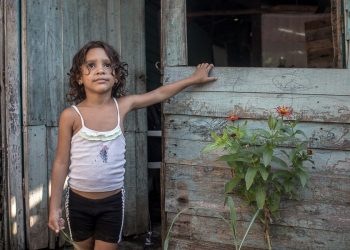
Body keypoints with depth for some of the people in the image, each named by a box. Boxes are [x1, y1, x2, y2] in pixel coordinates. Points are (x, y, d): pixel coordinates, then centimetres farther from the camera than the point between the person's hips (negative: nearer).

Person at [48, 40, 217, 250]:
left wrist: (194, 78, 13)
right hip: (79, 201, -1)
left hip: (112, 201, 1)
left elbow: (159, 94, 9)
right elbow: (61, 163, -7)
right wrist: (55, 207, -6)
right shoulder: (71, 115, -12)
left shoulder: (122, 106, -5)